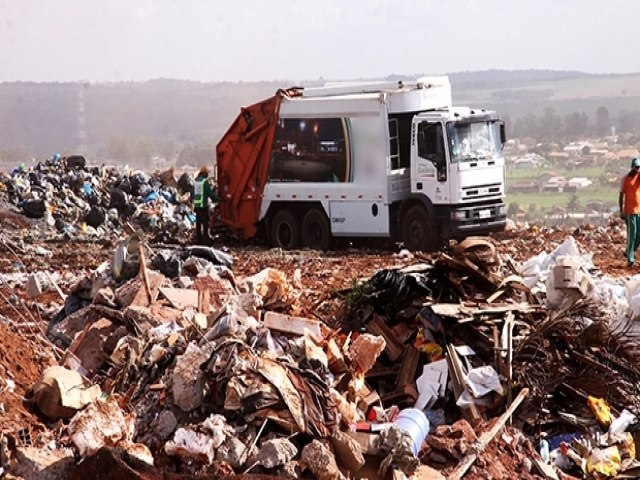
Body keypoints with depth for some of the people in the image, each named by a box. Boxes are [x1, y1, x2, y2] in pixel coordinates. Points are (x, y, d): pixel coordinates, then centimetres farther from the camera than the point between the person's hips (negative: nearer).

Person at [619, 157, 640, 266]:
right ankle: (630, 258, -3)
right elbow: (621, 195, -5)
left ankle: (629, 252, 26)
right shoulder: (626, 179, -6)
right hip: (630, 211, -5)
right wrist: (621, 211, -8)